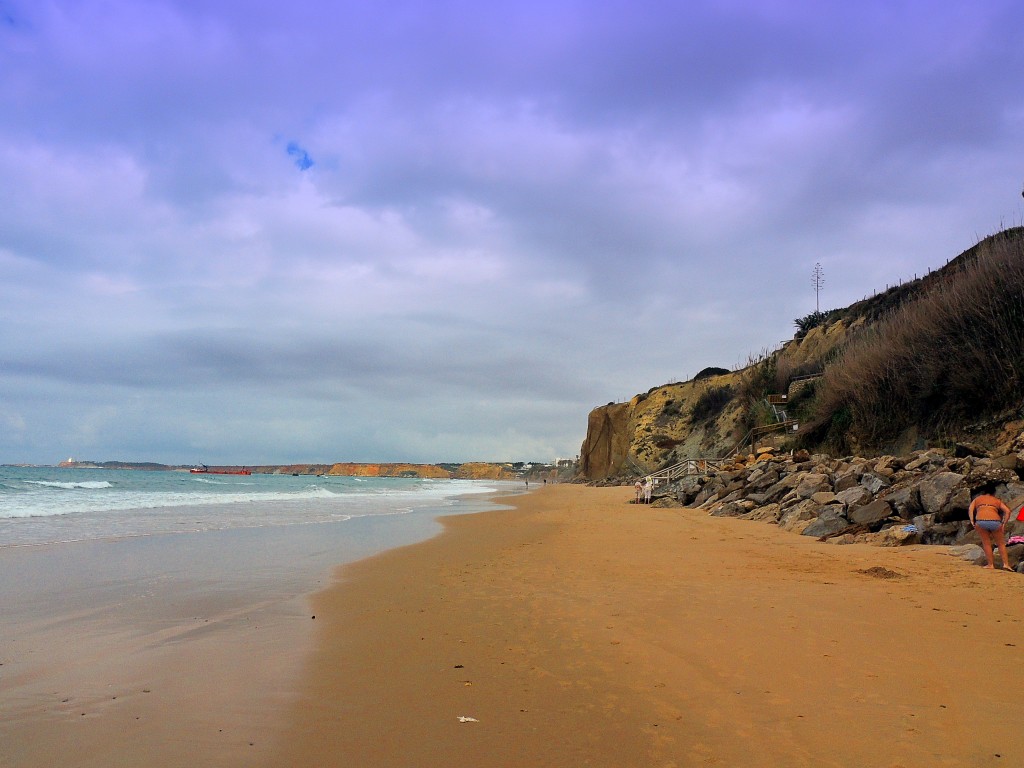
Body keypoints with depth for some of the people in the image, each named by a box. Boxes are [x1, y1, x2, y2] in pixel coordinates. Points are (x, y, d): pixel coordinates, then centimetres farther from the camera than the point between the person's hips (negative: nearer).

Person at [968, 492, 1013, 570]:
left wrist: (972, 522, 4)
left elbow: (970, 509, 9)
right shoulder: (997, 501, 28)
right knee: (1001, 543, 18)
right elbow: (1008, 511, 12)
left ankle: (991, 565, 13)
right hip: (995, 522, 1)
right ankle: (1006, 564, 12)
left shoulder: (977, 499, 26)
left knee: (986, 543, 13)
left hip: (981, 521, -1)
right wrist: (1004, 524, 11)